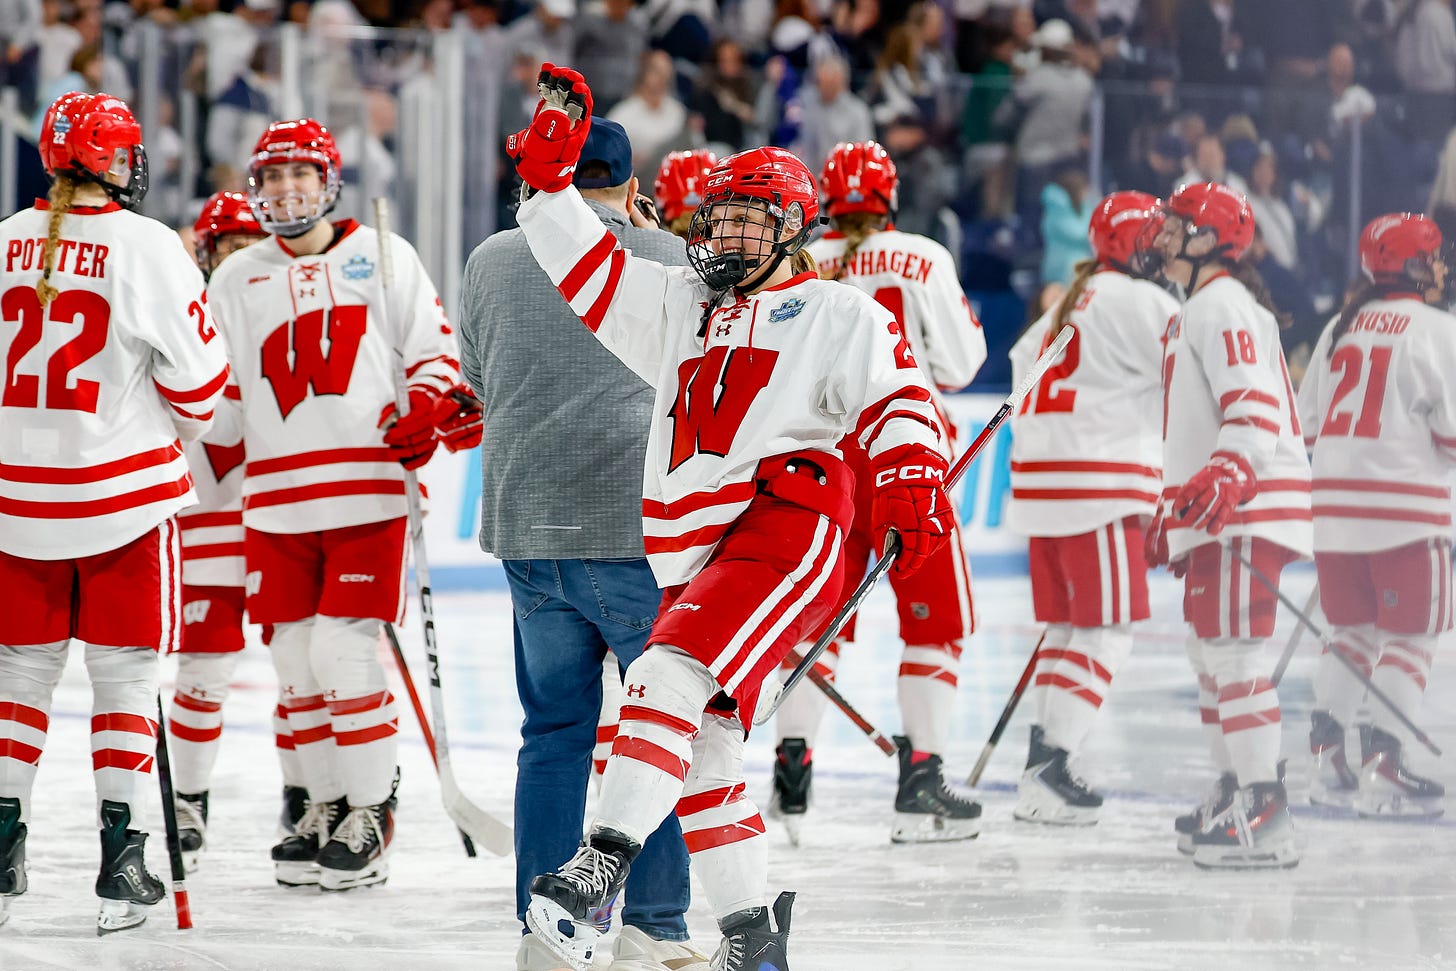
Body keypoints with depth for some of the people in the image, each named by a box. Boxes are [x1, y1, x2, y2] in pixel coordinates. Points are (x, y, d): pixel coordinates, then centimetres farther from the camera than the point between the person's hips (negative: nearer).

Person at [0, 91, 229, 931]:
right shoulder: (148, 248, -11)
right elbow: (196, 373, -8)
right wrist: (189, 428, 14)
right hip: (125, 493, -4)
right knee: (125, 672, 3)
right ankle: (121, 853, -1)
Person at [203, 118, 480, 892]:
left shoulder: (382, 257, 6)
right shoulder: (236, 279, 14)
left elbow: (436, 349, 5)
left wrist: (427, 406, -12)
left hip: (369, 488, -4)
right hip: (277, 497, 4)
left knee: (344, 648, -11)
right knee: (294, 655, 4)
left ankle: (371, 814, -2)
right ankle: (326, 804, 18)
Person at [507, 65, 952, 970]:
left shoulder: (837, 313, 8)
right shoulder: (679, 305, 25)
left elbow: (897, 401, -4)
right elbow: (588, 268, 22)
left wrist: (915, 487, -21)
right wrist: (549, 172, 10)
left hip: (785, 528, -7)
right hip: (688, 553, 7)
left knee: (671, 681, -27)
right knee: (703, 753, 4)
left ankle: (602, 862, -38)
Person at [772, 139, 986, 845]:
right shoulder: (922, 260, -4)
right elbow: (960, 363, -2)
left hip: (822, 460, 3)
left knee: (818, 613, 15)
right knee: (936, 620, 4)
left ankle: (791, 769, 8)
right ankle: (920, 782, -4)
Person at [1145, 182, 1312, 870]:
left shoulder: (1223, 304, -10)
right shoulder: (1201, 308, 24)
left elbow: (1253, 408, -24)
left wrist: (1224, 478, -38)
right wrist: (1174, 510, 35)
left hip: (1248, 506, -11)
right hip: (1215, 511, 11)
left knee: (1232, 651, -15)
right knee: (1210, 651, 18)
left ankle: (1264, 815, -19)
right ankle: (1235, 789, 27)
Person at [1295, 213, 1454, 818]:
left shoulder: (1342, 328, 13)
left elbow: (1307, 422, 16)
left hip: (1334, 500, 7)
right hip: (1406, 509, -7)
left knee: (1353, 631, 17)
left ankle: (1326, 757, 12)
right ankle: (1382, 767, -7)